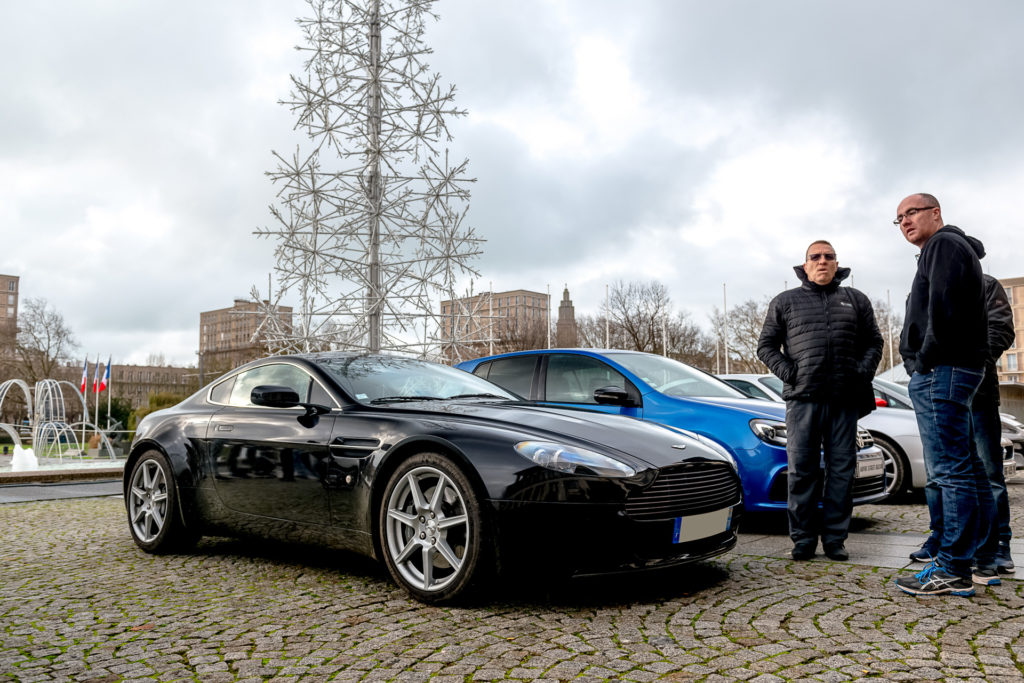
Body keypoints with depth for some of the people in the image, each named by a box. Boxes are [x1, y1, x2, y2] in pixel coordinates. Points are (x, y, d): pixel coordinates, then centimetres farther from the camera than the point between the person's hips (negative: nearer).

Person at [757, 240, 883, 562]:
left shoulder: (856, 300, 17)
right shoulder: (785, 302, 12)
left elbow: (873, 342, 18)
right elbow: (766, 345, 11)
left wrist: (863, 371, 0)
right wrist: (787, 372, -5)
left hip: (844, 399, 2)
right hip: (802, 399, -1)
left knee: (842, 469, 2)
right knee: (802, 470, -1)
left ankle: (835, 538, 11)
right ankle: (803, 538, 6)